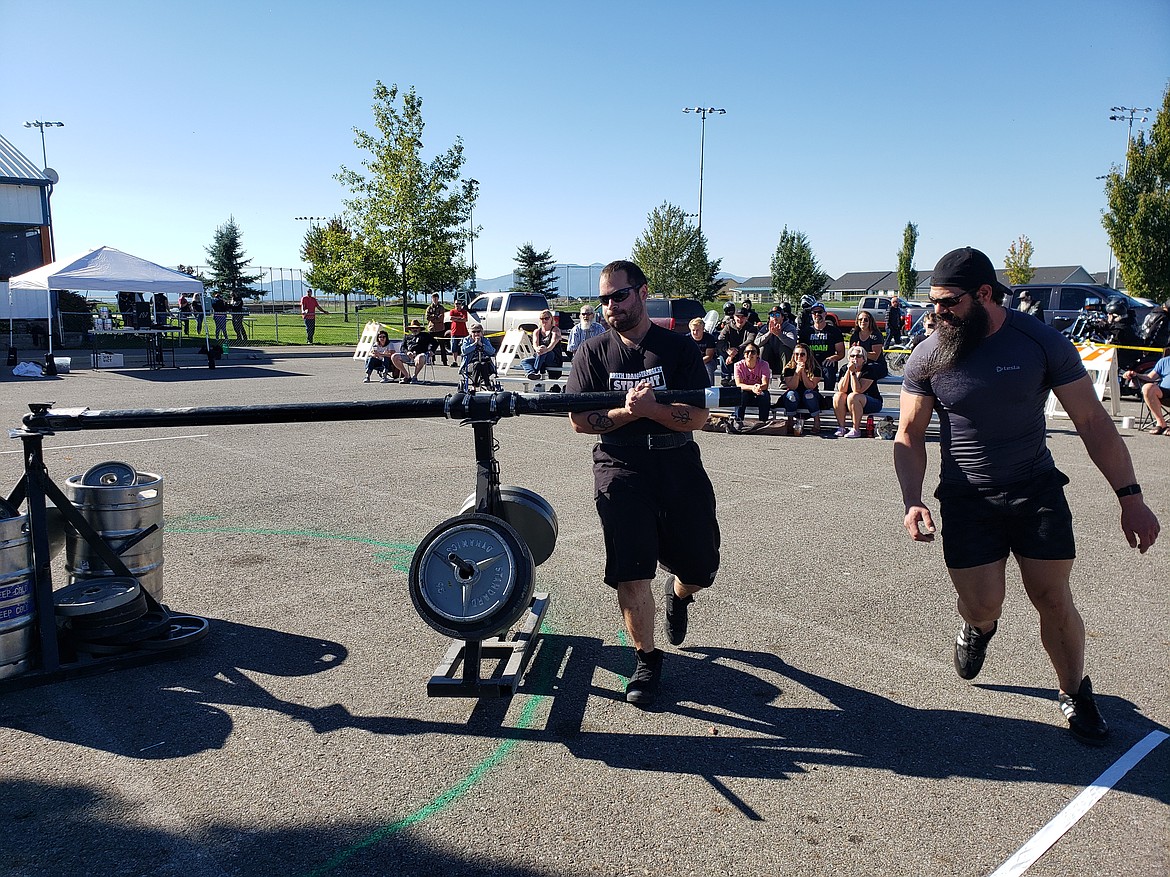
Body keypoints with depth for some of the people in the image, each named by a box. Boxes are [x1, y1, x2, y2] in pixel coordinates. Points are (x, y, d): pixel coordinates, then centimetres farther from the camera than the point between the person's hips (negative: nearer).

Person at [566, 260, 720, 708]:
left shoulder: (679, 347, 1)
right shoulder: (593, 352, 3)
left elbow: (697, 417, -6)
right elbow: (579, 420, -2)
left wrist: (651, 408, -23)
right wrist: (627, 412, -17)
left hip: (678, 464, 1)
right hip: (620, 468, -1)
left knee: (700, 567, 9)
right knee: (631, 571, -5)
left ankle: (678, 595, 46)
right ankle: (646, 659, 15)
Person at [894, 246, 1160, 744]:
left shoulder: (1043, 343, -9)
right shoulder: (928, 358, -7)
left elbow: (1092, 422, -4)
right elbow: (909, 435, 0)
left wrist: (1129, 496, -8)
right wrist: (912, 501, -14)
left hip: (1037, 490, 0)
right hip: (968, 499, 0)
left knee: (1053, 600, 2)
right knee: (982, 606, -2)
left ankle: (1074, 693, 29)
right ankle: (978, 627, 37)